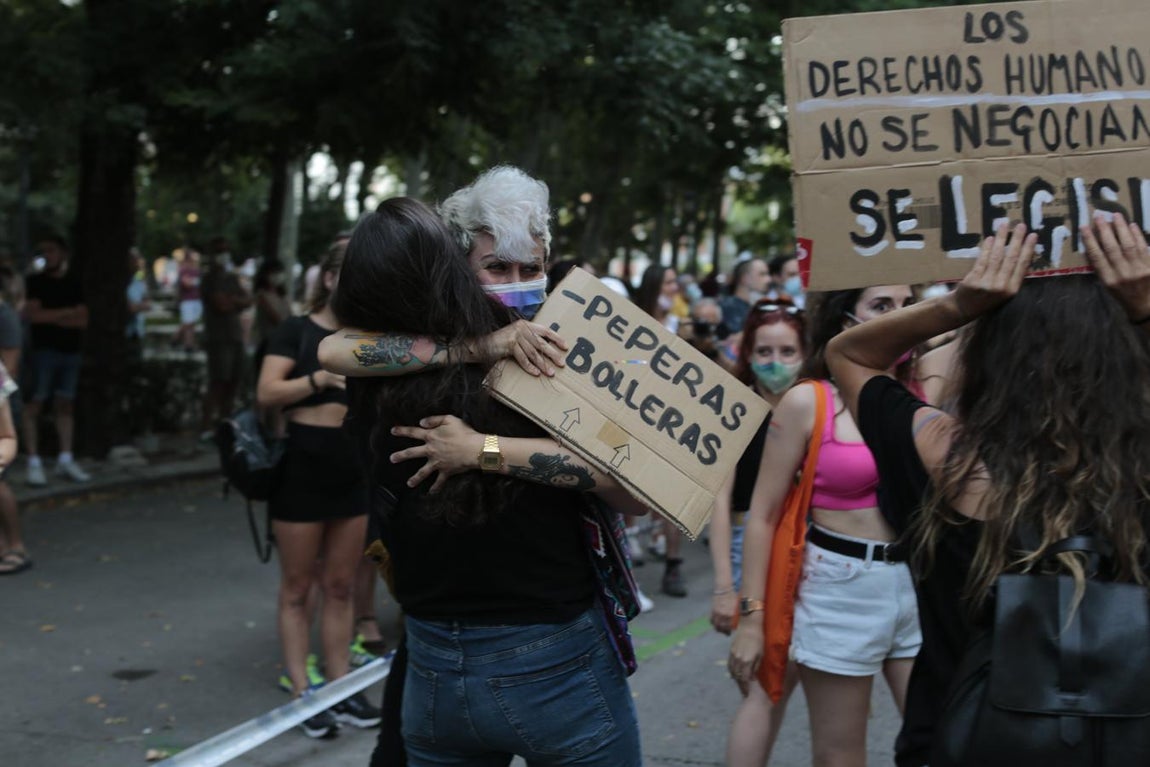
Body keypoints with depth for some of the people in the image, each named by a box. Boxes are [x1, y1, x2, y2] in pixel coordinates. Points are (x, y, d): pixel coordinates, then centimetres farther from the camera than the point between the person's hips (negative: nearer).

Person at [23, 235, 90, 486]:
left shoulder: (74, 283, 12)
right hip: (43, 350, -4)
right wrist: (67, 313, -3)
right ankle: (34, 463, -5)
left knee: (65, 404, 7)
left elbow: (83, 320, 5)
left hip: (70, 351, 4)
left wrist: (52, 318, -7)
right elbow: (32, 314, -10)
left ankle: (65, 460, 12)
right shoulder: (35, 282, 2)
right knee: (34, 404, -7)